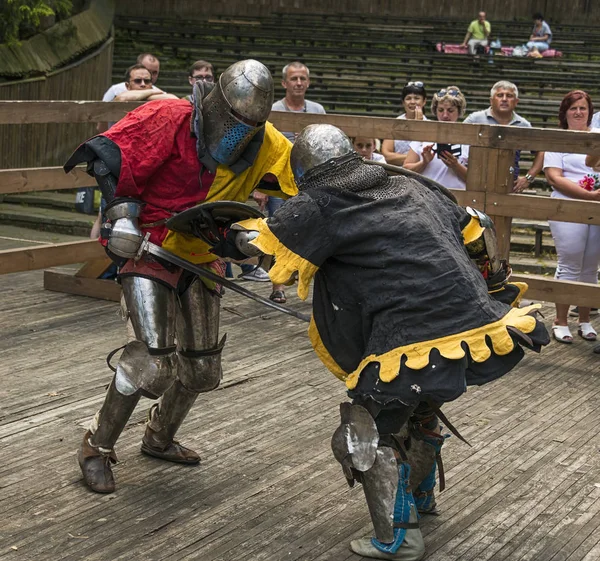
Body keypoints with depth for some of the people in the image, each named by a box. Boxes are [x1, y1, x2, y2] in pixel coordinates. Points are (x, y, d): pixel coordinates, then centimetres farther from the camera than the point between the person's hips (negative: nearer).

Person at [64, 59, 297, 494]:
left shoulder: (263, 144, -7)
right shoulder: (170, 119, -21)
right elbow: (106, 157, -20)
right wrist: (122, 212, -28)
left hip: (200, 258, 6)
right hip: (148, 247, -6)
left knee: (203, 369, 13)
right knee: (153, 359, -19)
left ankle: (159, 439, 40)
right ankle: (97, 449, 2)